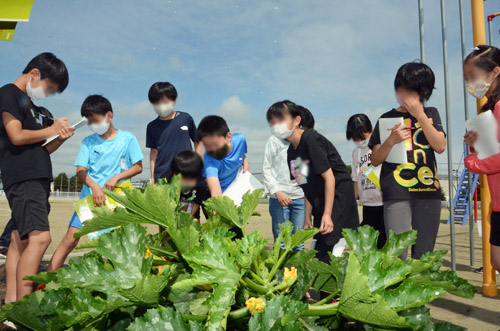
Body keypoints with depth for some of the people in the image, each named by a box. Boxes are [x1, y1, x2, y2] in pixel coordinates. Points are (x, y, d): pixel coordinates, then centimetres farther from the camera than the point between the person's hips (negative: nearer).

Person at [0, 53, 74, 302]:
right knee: (40, 237, -19)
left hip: (36, 179, 9)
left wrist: (60, 139, 4)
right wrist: (51, 130, -1)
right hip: (22, 178, -9)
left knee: (20, 239, 7)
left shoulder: (31, 106, 25)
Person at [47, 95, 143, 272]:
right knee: (71, 237, -7)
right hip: (89, 196, 1)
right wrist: (94, 186, -18)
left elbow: (138, 167, 2)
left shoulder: (127, 138, 3)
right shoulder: (88, 142, 8)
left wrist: (117, 177, -13)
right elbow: (80, 171, 0)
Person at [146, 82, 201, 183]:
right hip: (161, 175, 1)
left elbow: (197, 142, 10)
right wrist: (152, 177, 10)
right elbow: (153, 151, 11)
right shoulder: (152, 126, 6)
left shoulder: (185, 118, 1)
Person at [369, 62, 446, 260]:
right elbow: (375, 160, 4)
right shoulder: (388, 118, 8)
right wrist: (391, 140, -14)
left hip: (428, 192, 2)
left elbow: (440, 146, -2)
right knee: (397, 256, -5)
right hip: (396, 194, -2)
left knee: (424, 256, 8)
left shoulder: (431, 114, 14)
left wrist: (420, 115, -6)